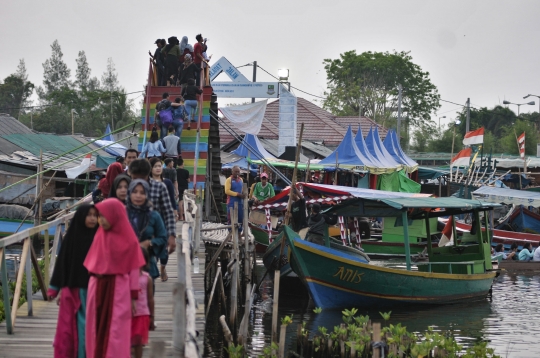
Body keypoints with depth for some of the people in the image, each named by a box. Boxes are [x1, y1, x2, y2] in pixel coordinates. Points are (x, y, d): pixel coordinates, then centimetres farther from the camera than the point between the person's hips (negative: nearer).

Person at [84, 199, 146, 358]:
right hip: (97, 288, 4)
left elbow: (134, 269, -2)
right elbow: (92, 263, 9)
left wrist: (133, 297, -4)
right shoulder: (100, 235, 7)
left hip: (118, 289, -4)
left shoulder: (128, 238, -4)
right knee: (96, 331, 6)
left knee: (115, 333, -4)